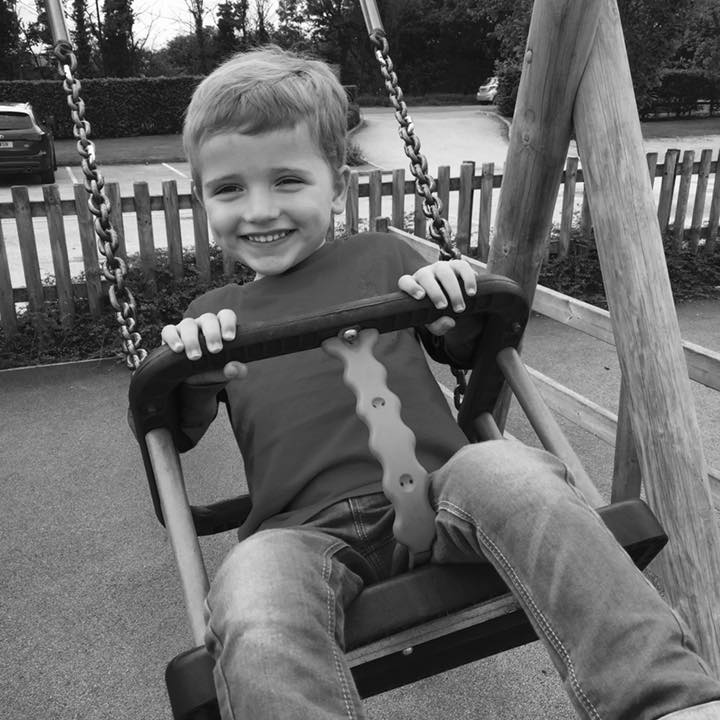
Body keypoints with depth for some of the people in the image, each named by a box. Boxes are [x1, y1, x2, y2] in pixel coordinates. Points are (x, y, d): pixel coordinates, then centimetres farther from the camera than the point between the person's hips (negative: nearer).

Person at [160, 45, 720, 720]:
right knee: (254, 627, -34)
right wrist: (190, 374, -5)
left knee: (503, 471, -35)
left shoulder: (380, 259, 17)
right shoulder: (214, 315, 20)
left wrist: (456, 308, -1)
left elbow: (479, 353, 23)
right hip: (306, 532, 1)